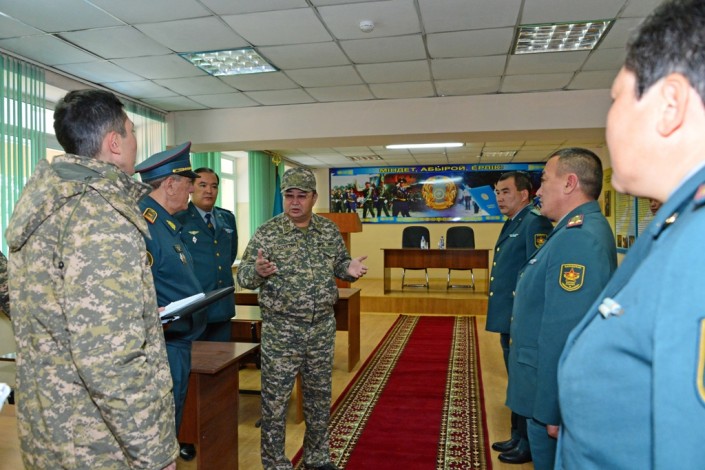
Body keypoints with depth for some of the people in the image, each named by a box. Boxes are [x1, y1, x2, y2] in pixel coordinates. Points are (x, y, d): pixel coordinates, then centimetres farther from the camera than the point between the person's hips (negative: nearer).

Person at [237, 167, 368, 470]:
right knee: (275, 401, 5)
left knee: (319, 398, 17)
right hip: (281, 331, -3)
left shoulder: (330, 231, 3)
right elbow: (243, 276, -7)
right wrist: (258, 270, -30)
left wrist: (349, 268, -11)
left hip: (322, 328, 4)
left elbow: (340, 263, 13)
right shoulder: (266, 233, -8)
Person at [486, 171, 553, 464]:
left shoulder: (535, 222, -16)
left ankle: (529, 445, 20)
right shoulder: (512, 224, 14)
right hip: (508, 319, 9)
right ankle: (518, 437, 34)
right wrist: (504, 314, 16)